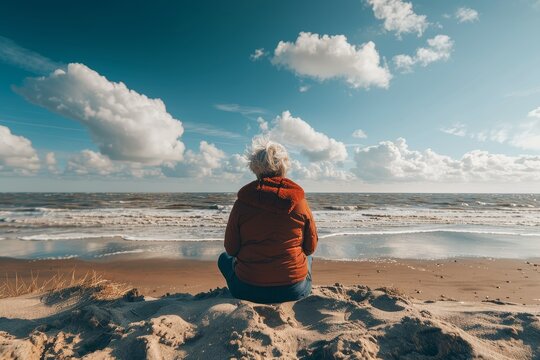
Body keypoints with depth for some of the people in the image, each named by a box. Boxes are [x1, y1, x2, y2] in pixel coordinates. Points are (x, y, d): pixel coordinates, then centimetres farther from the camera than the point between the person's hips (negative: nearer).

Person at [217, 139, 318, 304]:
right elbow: (311, 246, 1)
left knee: (224, 258, 29)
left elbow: (231, 249, -2)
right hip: (295, 291, 2)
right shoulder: (299, 200, -9)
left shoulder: (241, 202, -11)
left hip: (249, 291, -1)